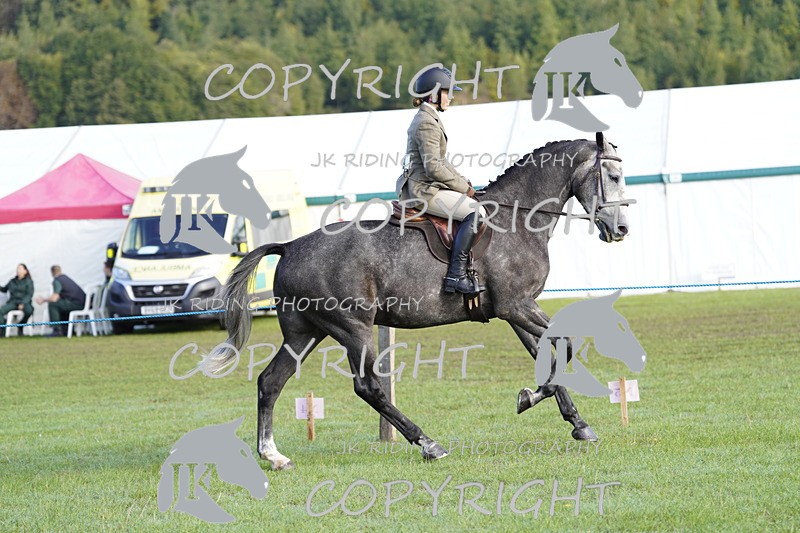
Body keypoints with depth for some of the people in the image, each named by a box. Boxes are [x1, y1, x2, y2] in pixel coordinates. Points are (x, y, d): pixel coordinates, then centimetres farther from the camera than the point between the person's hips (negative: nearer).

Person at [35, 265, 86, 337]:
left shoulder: (57, 281, -9)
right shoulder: (65, 277, 20)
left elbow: (54, 299, -15)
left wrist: (43, 300, 2)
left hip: (76, 303, -9)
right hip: (82, 302, 9)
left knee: (52, 304, -9)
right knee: (60, 305, 31)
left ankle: (57, 331, -10)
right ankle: (65, 330, 29)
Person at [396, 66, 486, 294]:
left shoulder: (427, 119, 18)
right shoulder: (427, 124, -15)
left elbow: (440, 161, 23)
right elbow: (433, 167, -22)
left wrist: (463, 182, 12)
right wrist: (463, 187, -13)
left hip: (420, 188, 11)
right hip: (424, 191, -11)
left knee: (474, 209, 23)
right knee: (476, 213, -22)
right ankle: (456, 275, -26)